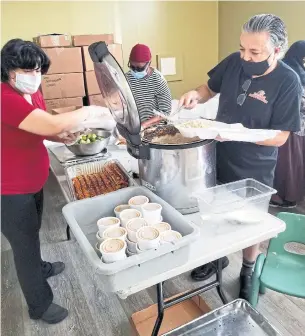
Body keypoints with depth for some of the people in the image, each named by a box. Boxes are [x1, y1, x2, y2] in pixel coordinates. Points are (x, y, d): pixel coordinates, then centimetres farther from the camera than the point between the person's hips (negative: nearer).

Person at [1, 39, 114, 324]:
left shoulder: (31, 93, 2)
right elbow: (53, 123, -38)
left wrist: (58, 137, -4)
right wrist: (88, 112, -23)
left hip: (32, 183, 9)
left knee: (32, 234, 28)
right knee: (25, 244, 8)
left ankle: (39, 267, 56)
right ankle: (40, 306, 29)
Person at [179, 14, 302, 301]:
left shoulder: (288, 81, -20)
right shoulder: (233, 62, -9)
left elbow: (280, 137, -20)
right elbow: (211, 88, 9)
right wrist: (196, 95, -13)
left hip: (254, 172, -4)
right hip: (219, 160, 4)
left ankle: (248, 272, 44)